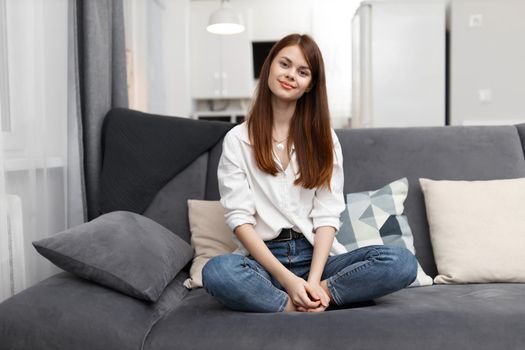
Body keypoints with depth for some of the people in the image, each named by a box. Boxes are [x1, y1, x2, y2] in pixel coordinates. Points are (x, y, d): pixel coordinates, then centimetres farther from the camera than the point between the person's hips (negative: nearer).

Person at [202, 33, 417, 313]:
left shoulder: (323, 138, 9)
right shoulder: (237, 140, 3)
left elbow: (327, 215, 0)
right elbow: (239, 218, -6)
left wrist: (313, 279, -16)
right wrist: (287, 278, -18)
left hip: (317, 256, 2)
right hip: (264, 260, -1)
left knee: (402, 262, -22)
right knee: (216, 271, -35)